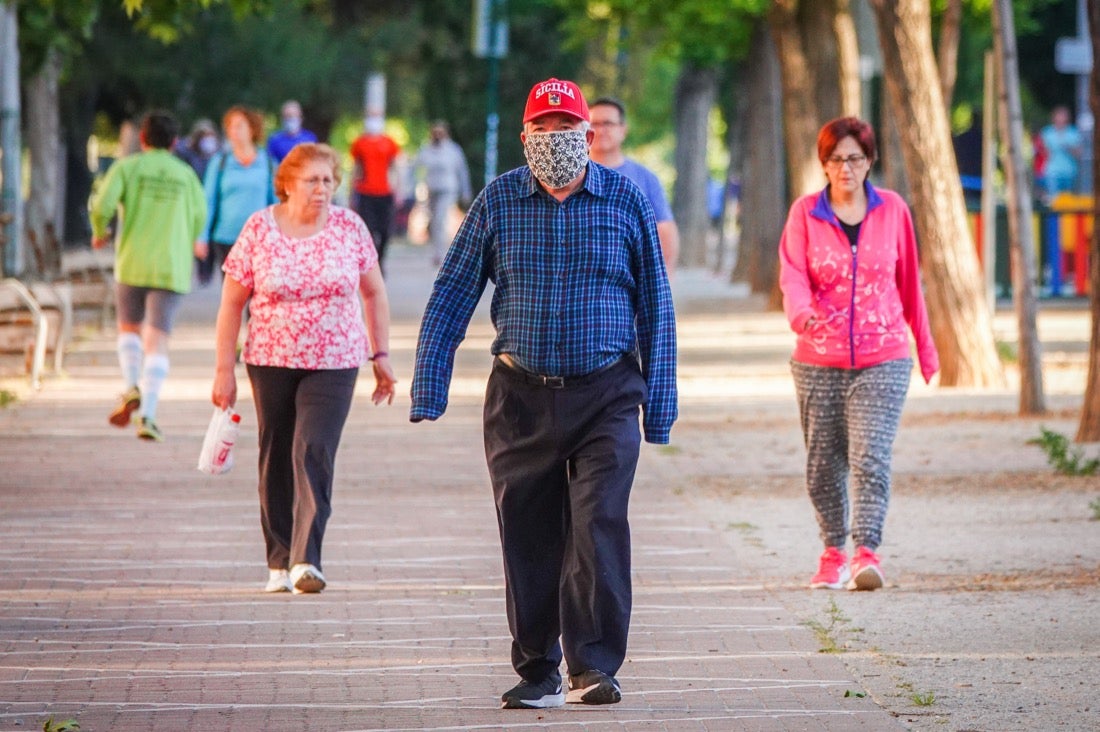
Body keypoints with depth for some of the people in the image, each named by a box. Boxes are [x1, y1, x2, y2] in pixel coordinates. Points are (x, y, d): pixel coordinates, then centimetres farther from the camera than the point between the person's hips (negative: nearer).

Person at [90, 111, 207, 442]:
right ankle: (147, 415, -14)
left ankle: (132, 388, -2)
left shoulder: (127, 167, 1)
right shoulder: (186, 174, 7)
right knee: (157, 341, -1)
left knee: (129, 328, 21)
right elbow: (199, 218, 6)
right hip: (171, 267, 0)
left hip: (132, 263, 0)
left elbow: (102, 205, -11)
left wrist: (100, 232, 8)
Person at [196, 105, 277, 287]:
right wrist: (203, 237, 1)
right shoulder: (220, 162, 5)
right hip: (226, 238, 0)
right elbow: (209, 201, 6)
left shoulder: (267, 163, 5)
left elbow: (275, 201, 11)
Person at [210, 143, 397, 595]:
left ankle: (306, 560, -21)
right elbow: (232, 303, 0)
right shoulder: (258, 230, -4)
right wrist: (224, 370, -3)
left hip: (334, 362, -1)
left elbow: (374, 292, 10)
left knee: (314, 454, -15)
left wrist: (380, 355, 8)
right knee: (276, 460, 6)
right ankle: (280, 562, 16)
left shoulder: (349, 227, 0)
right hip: (271, 362, 1)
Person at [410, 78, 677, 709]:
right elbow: (451, 296, 3)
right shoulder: (498, 202, 2)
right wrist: (428, 390, -4)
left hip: (606, 395, -1)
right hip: (521, 396, 1)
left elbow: (655, 305, 6)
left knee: (599, 525, -14)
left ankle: (594, 666, -11)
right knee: (528, 538, 4)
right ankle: (538, 673, 15)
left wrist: (660, 403, 4)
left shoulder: (625, 201, 1)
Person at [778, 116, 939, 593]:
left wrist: (925, 346, 19)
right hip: (818, 361, 1)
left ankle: (866, 553, -21)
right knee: (823, 464, 7)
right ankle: (833, 552, 21)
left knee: (870, 459, -14)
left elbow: (909, 281, 13)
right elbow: (792, 274, -9)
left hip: (883, 361, -1)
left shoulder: (892, 210, 4)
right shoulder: (805, 213, 2)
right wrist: (800, 311, -32)